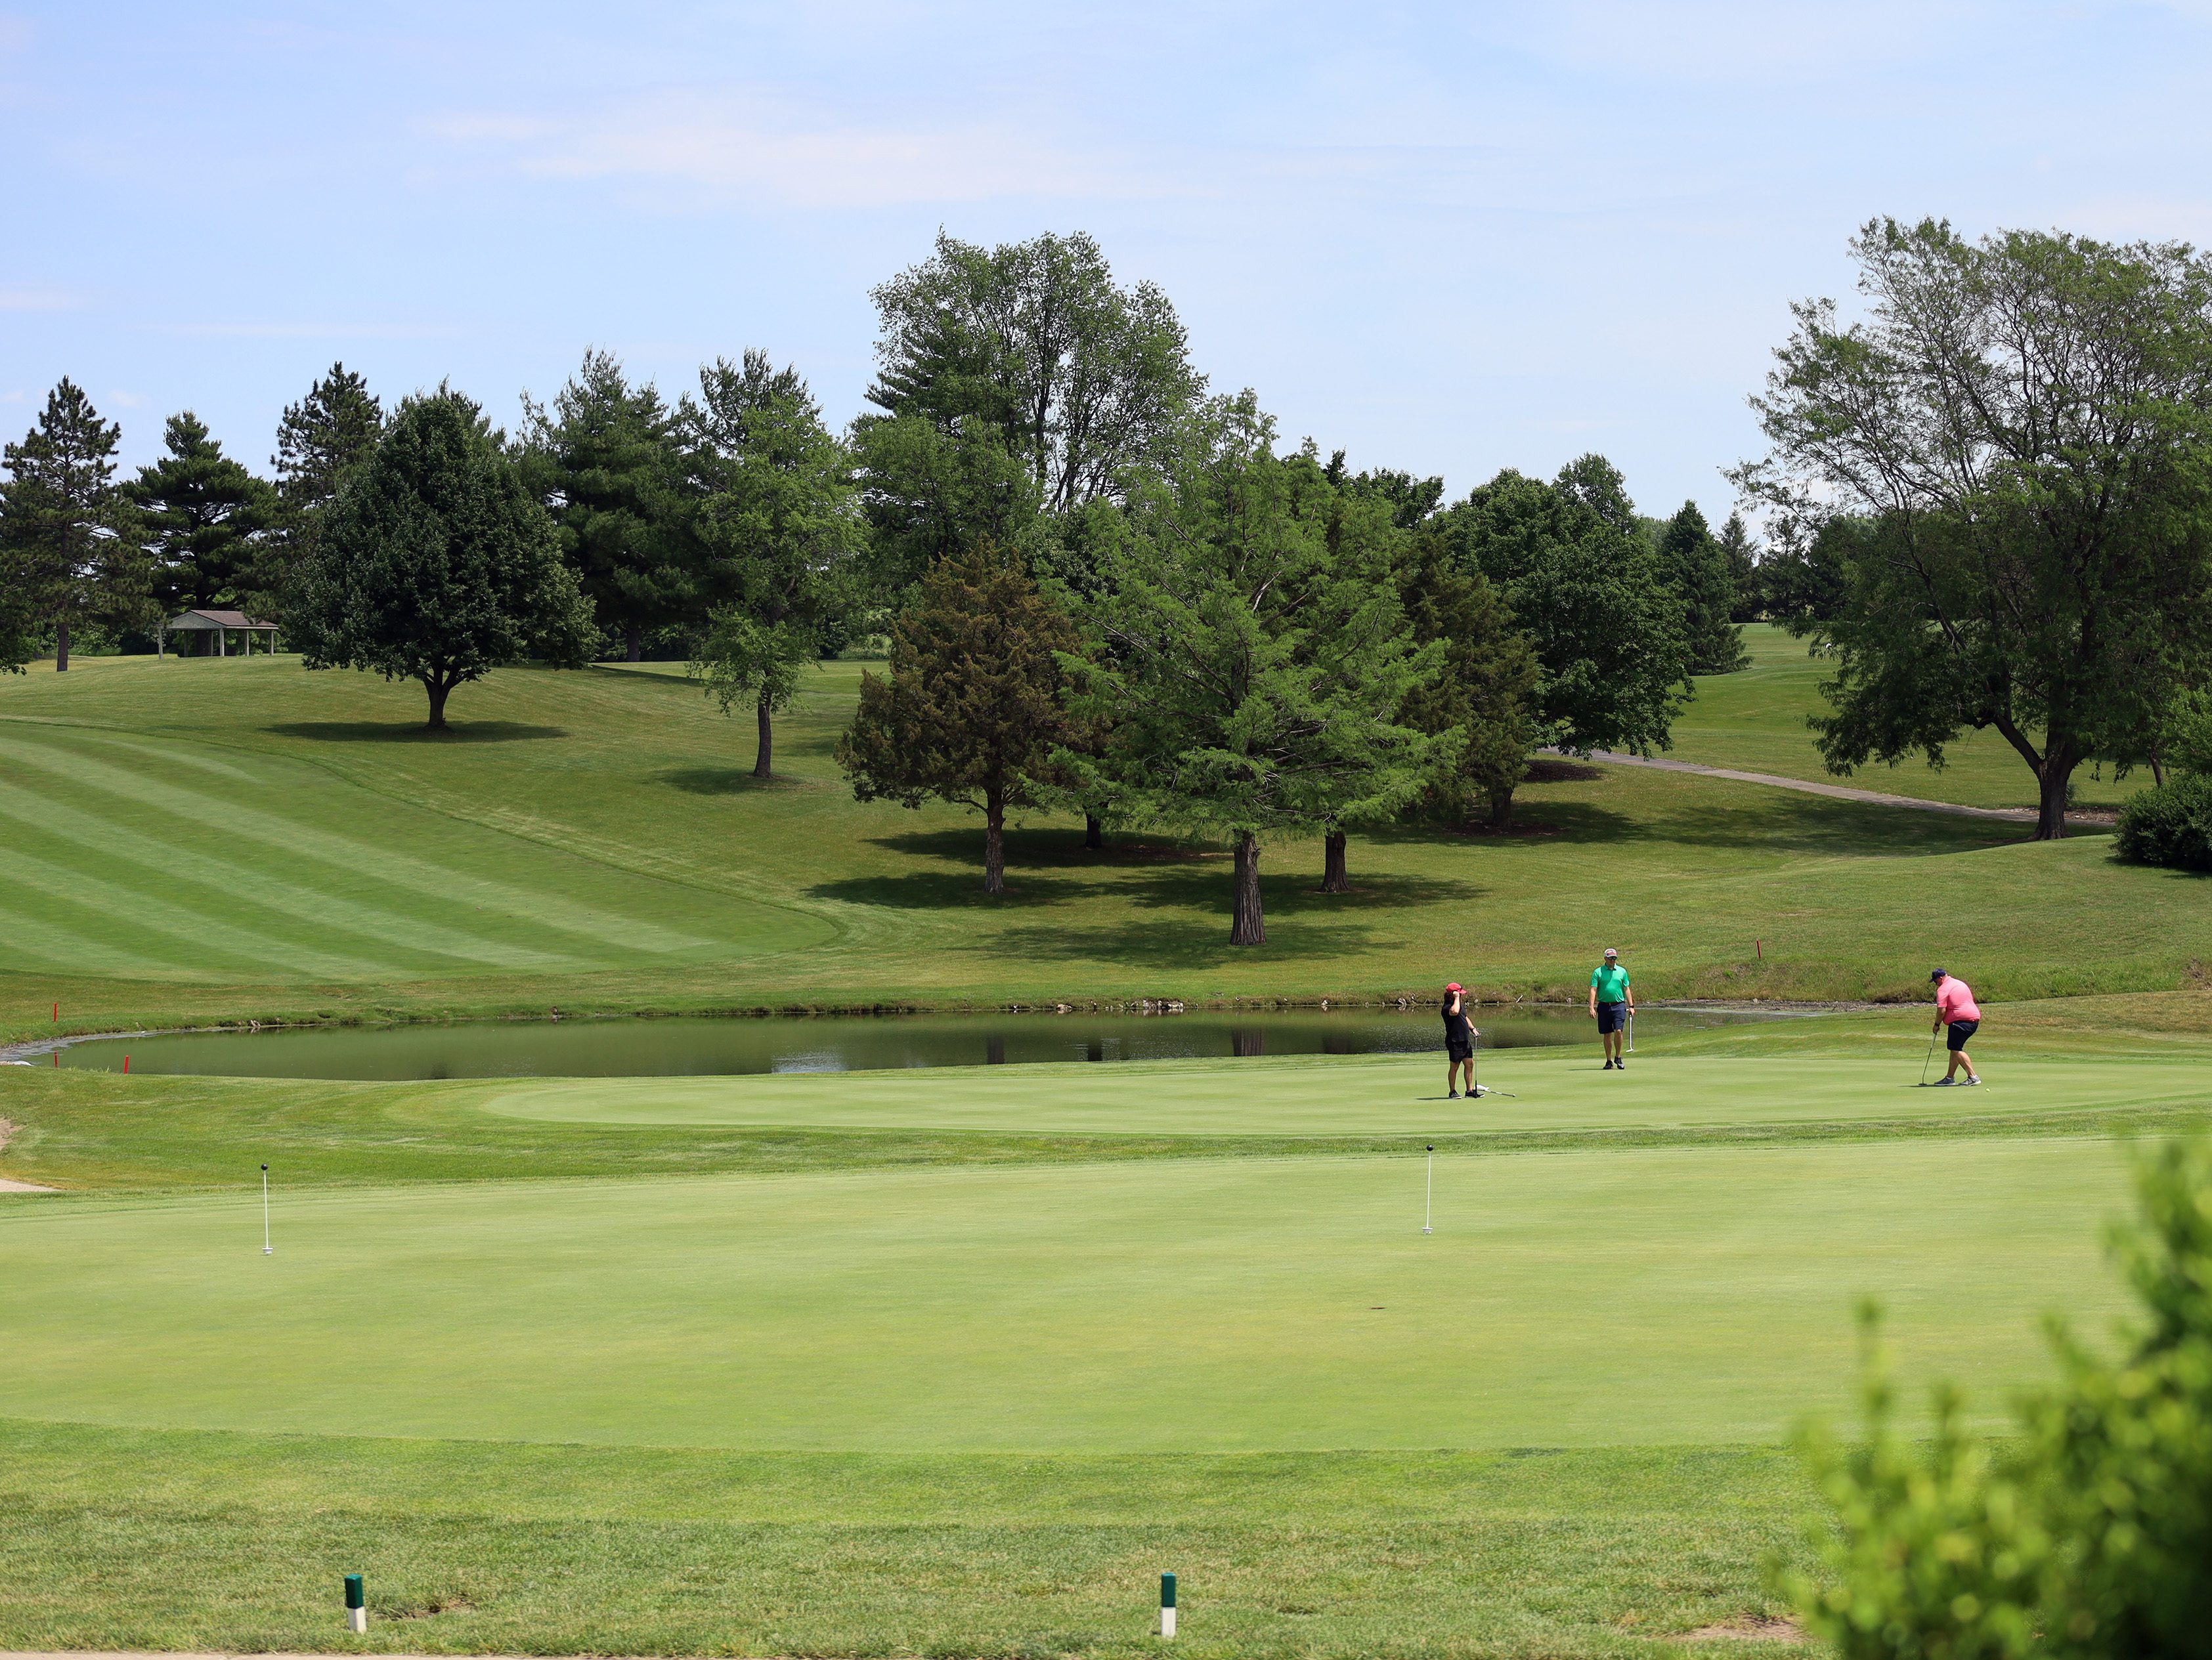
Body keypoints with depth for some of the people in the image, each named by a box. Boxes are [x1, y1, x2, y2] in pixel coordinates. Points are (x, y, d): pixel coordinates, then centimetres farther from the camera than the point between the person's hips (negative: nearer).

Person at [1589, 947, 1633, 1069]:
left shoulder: (1622, 971, 8)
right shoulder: (1598, 972, 2)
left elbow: (1627, 989, 12)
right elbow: (1593, 990, -2)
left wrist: (1631, 1006, 5)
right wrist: (1591, 1007, -11)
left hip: (1619, 1005, 0)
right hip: (1604, 1006, 0)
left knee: (1618, 1031, -14)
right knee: (1607, 1035, 4)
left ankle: (1618, 1058, 2)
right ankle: (1609, 1061, 13)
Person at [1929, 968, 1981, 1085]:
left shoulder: (1943, 989, -8)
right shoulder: (1961, 984, 21)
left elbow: (1942, 1010, -15)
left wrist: (1937, 1024, -1)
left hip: (1960, 1020, -10)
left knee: (1956, 1049, -10)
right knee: (1955, 1049, 15)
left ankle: (1973, 1076, -18)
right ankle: (1950, 1077, 17)